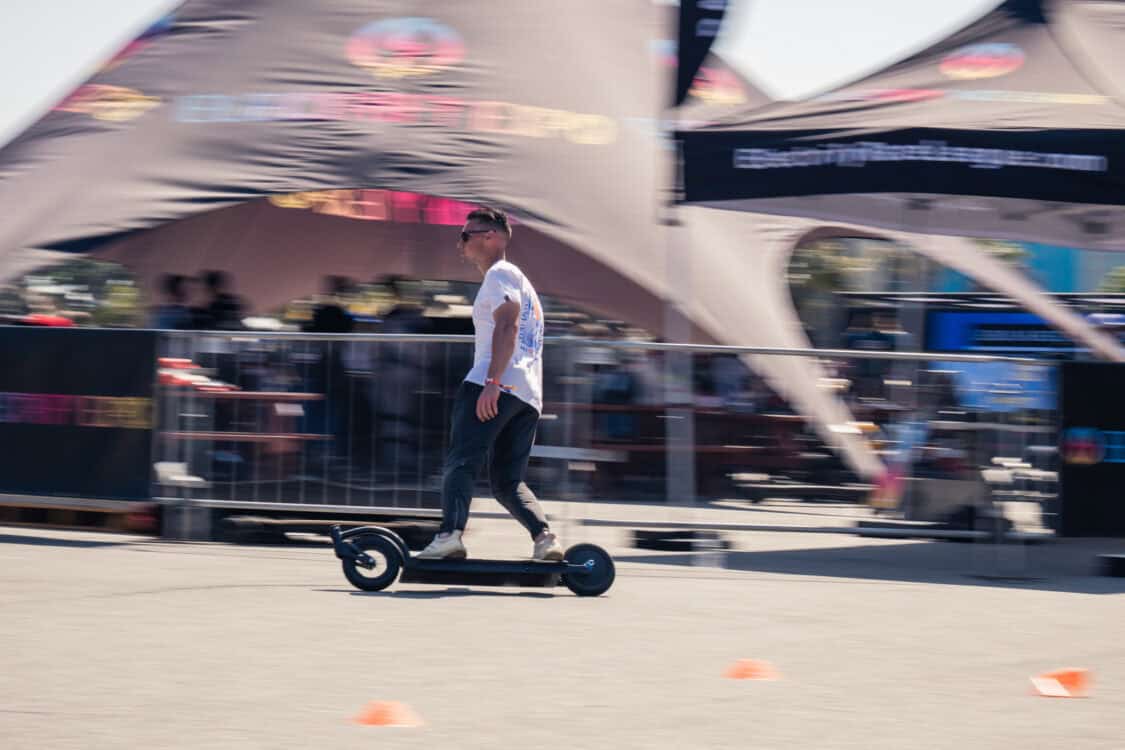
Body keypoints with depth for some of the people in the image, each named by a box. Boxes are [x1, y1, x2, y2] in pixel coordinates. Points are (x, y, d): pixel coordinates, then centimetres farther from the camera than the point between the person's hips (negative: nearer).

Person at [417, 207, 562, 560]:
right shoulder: (522, 282, 32)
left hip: (497, 385, -9)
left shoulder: (500, 274, 1)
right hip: (529, 394, 9)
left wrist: (492, 381, -24)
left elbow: (507, 326, -15)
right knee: (508, 481, 7)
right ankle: (545, 537, -13)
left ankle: (450, 534, -29)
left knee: (460, 462, -13)